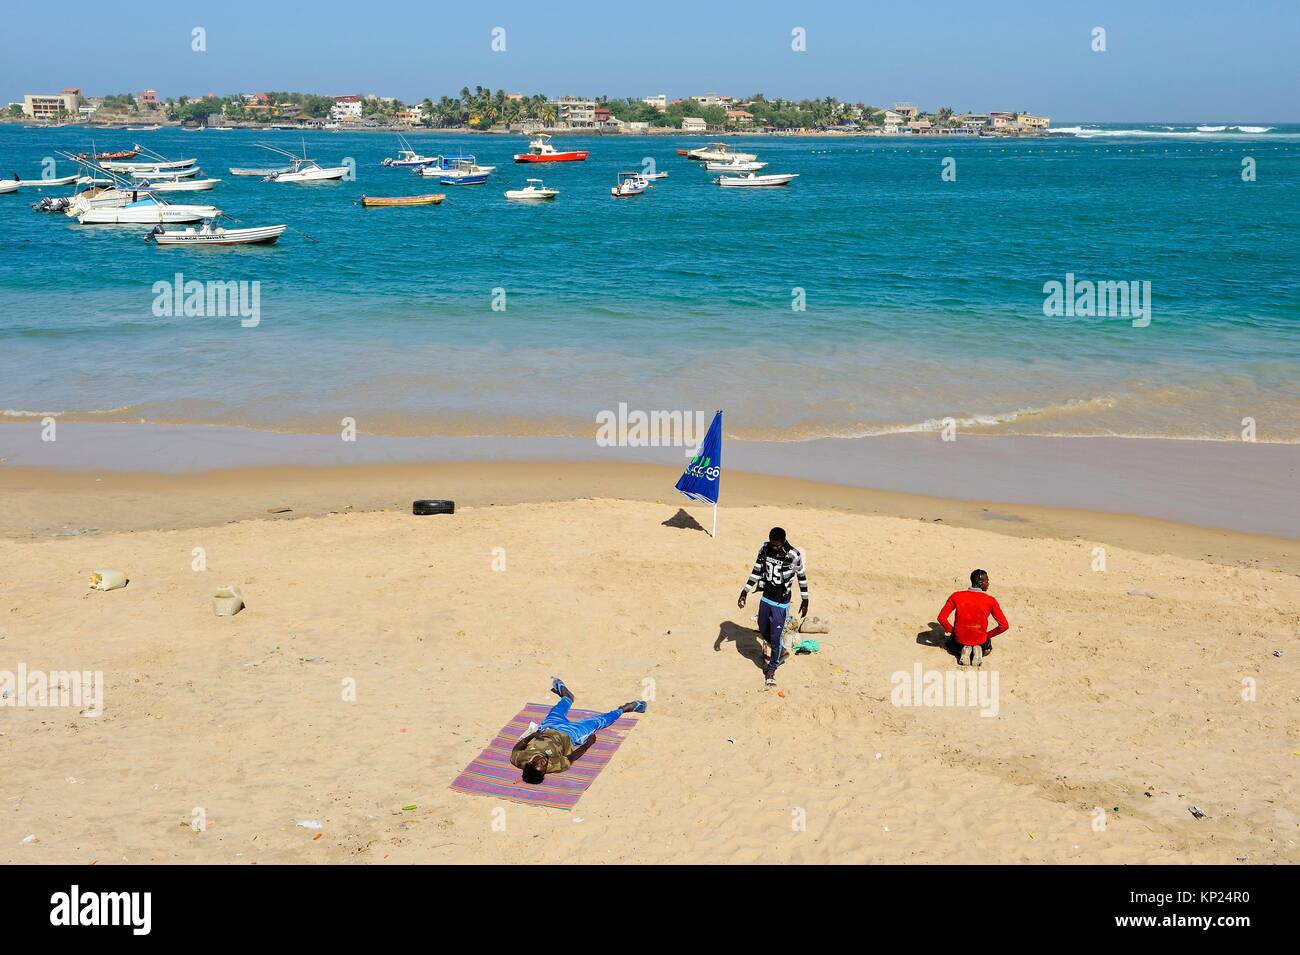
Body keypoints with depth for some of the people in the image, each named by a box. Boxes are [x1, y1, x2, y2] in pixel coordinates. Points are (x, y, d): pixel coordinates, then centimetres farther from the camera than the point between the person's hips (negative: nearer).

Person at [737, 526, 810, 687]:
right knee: (763, 631, 18)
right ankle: (777, 655, 45)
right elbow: (756, 572, 2)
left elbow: (802, 577, -6)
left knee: (775, 637, -2)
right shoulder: (764, 549, -8)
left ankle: (771, 670, 16)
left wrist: (805, 601, 0)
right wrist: (744, 593, -4)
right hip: (766, 598, 5)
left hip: (781, 603, -5)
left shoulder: (794, 555, -20)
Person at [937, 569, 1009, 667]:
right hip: (980, 642, 0)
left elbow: (941, 618, -12)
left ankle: (964, 650, 2)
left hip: (960, 641, 0)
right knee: (988, 648, 37)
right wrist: (987, 635, 5)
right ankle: (978, 650, 1)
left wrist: (952, 631, 6)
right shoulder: (990, 601, -12)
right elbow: (1004, 626, -11)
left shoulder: (956, 596, -10)